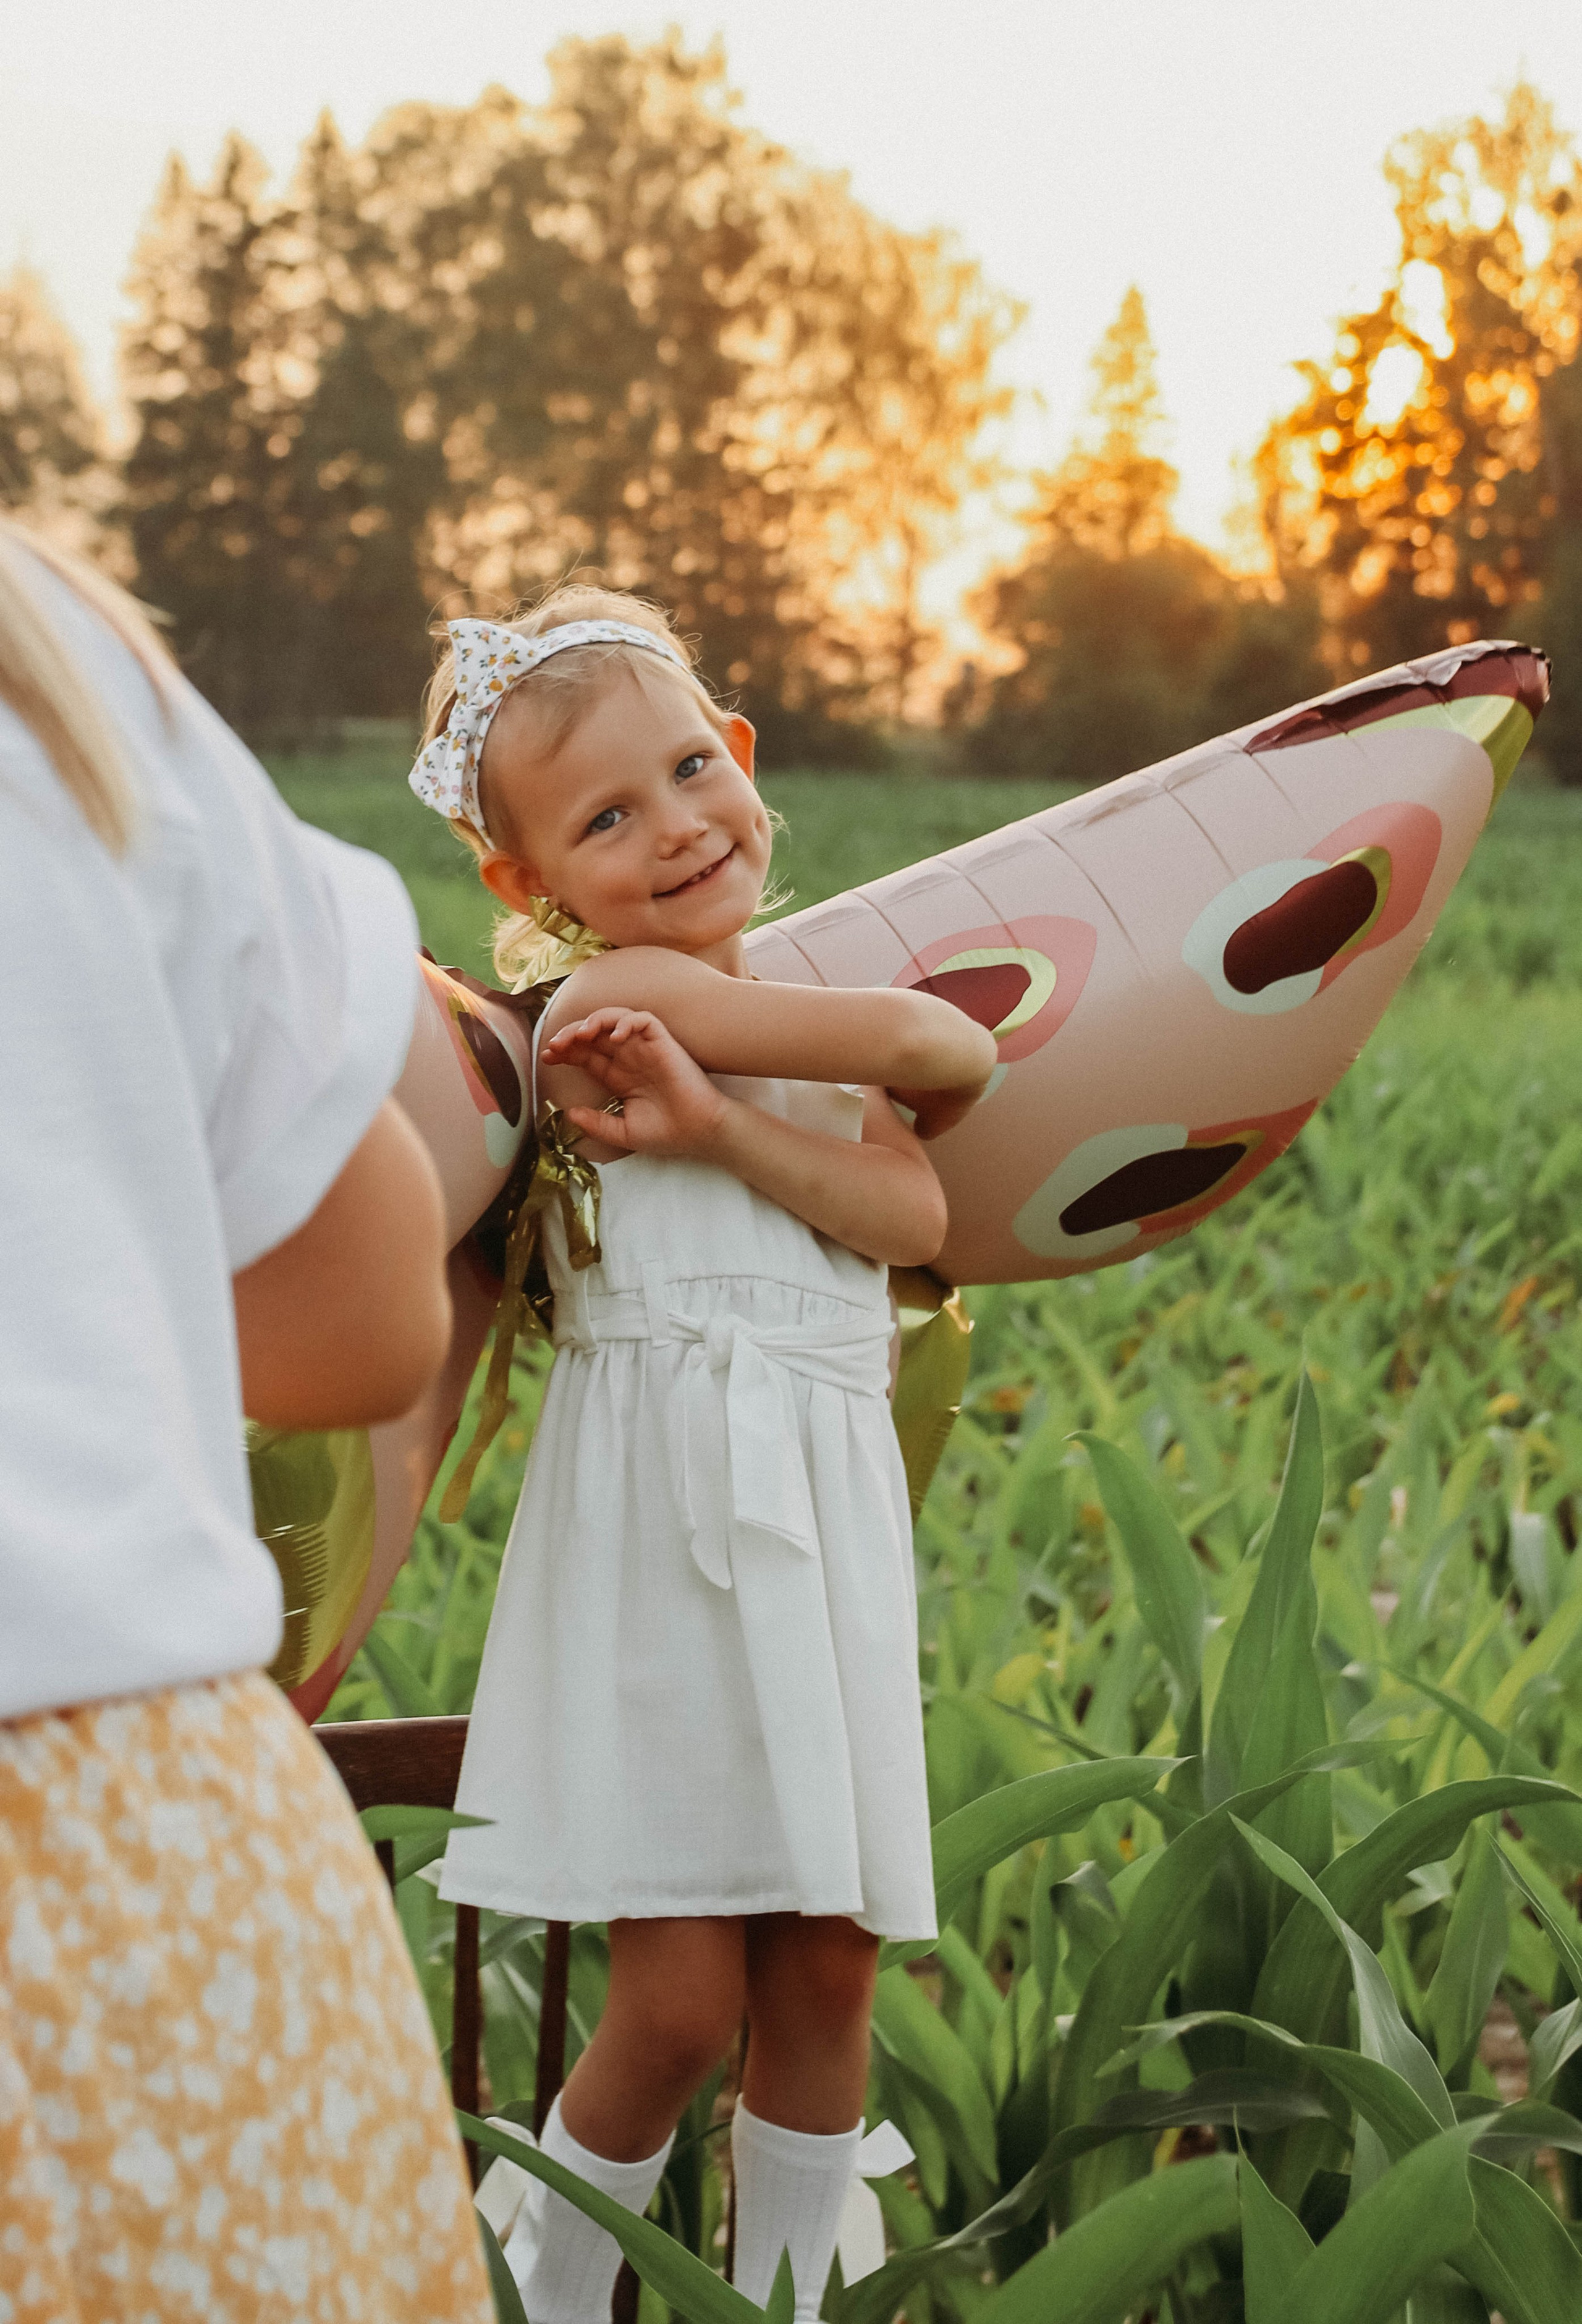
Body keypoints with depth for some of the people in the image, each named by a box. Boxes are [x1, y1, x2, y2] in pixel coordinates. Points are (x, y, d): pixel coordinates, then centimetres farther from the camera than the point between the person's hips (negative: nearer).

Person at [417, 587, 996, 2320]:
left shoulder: (801, 1021, 16)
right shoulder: (605, 996, -8)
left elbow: (912, 1219, -2)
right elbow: (942, 1045, -11)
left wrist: (715, 1128, -15)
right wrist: (941, 1077, 12)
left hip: (826, 1520, 7)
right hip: (655, 1519, -6)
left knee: (826, 1974, 7)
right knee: (678, 2000, -6)